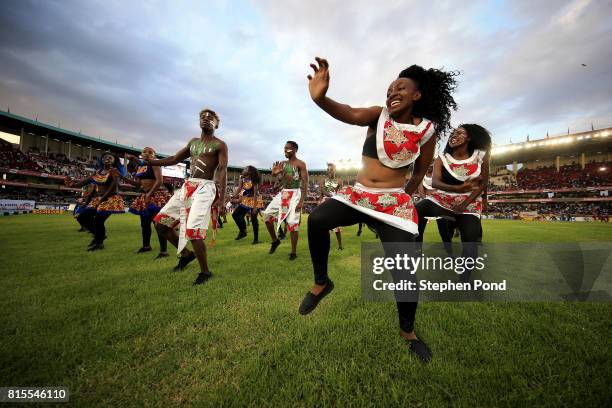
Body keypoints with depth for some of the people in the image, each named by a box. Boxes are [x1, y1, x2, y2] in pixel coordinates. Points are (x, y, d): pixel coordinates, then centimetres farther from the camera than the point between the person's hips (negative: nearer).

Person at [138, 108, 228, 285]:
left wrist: (222, 198, -20)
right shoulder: (193, 142, 21)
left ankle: (205, 272, 2)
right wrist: (146, 162, 20)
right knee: (161, 223, 9)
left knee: (193, 230, -17)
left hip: (204, 188, -8)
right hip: (186, 187, 8)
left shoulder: (220, 145, 0)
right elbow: (174, 159, 26)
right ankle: (186, 253, 24)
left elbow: (222, 171, -10)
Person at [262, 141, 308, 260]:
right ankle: (275, 240, 19)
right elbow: (279, 180, 15)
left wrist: (301, 201, -20)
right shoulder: (282, 163, 11)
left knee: (292, 222, -7)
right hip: (283, 193, 7)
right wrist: (274, 173, -9)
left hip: (295, 194, -6)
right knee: (267, 214, 0)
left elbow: (305, 183, -12)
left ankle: (293, 252, 7)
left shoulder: (300, 164, -8)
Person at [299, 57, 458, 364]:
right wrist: (321, 98, -39)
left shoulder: (427, 129, 2)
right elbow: (349, 114, -20)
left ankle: (407, 331, 27)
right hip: (357, 194, 2)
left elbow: (420, 172, 14)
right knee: (317, 220, -26)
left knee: (403, 270, -6)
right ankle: (321, 282, 1)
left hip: (394, 202, -1)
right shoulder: (379, 115, 3)